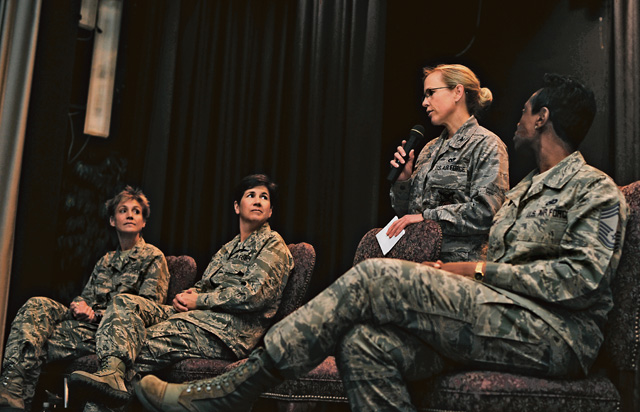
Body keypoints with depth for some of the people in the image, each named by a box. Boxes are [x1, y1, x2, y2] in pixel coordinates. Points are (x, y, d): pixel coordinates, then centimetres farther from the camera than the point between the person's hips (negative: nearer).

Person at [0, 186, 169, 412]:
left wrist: (97, 315, -12)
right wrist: (78, 306, -5)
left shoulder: (153, 257, 6)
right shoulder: (106, 261, 28)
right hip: (87, 323, 6)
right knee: (37, 305, -24)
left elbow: (149, 308, -6)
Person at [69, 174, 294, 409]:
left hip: (231, 329, -8)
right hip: (201, 317, 8)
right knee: (125, 303, -15)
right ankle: (112, 372, -40)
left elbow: (255, 295, -12)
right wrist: (185, 296, 0)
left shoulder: (273, 244, 4)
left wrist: (199, 300, -7)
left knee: (142, 345, -26)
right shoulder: (229, 248, 30)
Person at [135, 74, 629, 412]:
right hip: (503, 322, 8)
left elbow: (587, 277, -12)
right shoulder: (522, 192, 31)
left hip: (556, 333, -7)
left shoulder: (595, 189, 4)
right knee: (364, 345, -21)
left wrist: (483, 271, -10)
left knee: (375, 278, -22)